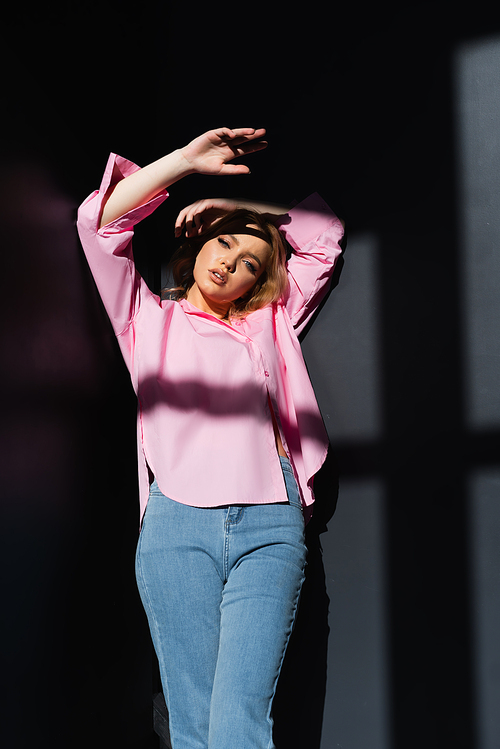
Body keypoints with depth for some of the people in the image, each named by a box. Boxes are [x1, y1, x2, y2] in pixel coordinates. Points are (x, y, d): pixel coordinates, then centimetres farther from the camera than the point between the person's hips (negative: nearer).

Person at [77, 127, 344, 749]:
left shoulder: (269, 325, 25)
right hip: (177, 524, -1)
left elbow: (324, 237, 27)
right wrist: (186, 160, 7)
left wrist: (235, 200, 24)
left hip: (269, 526, 1)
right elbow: (98, 220, 9)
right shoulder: (150, 318, 20)